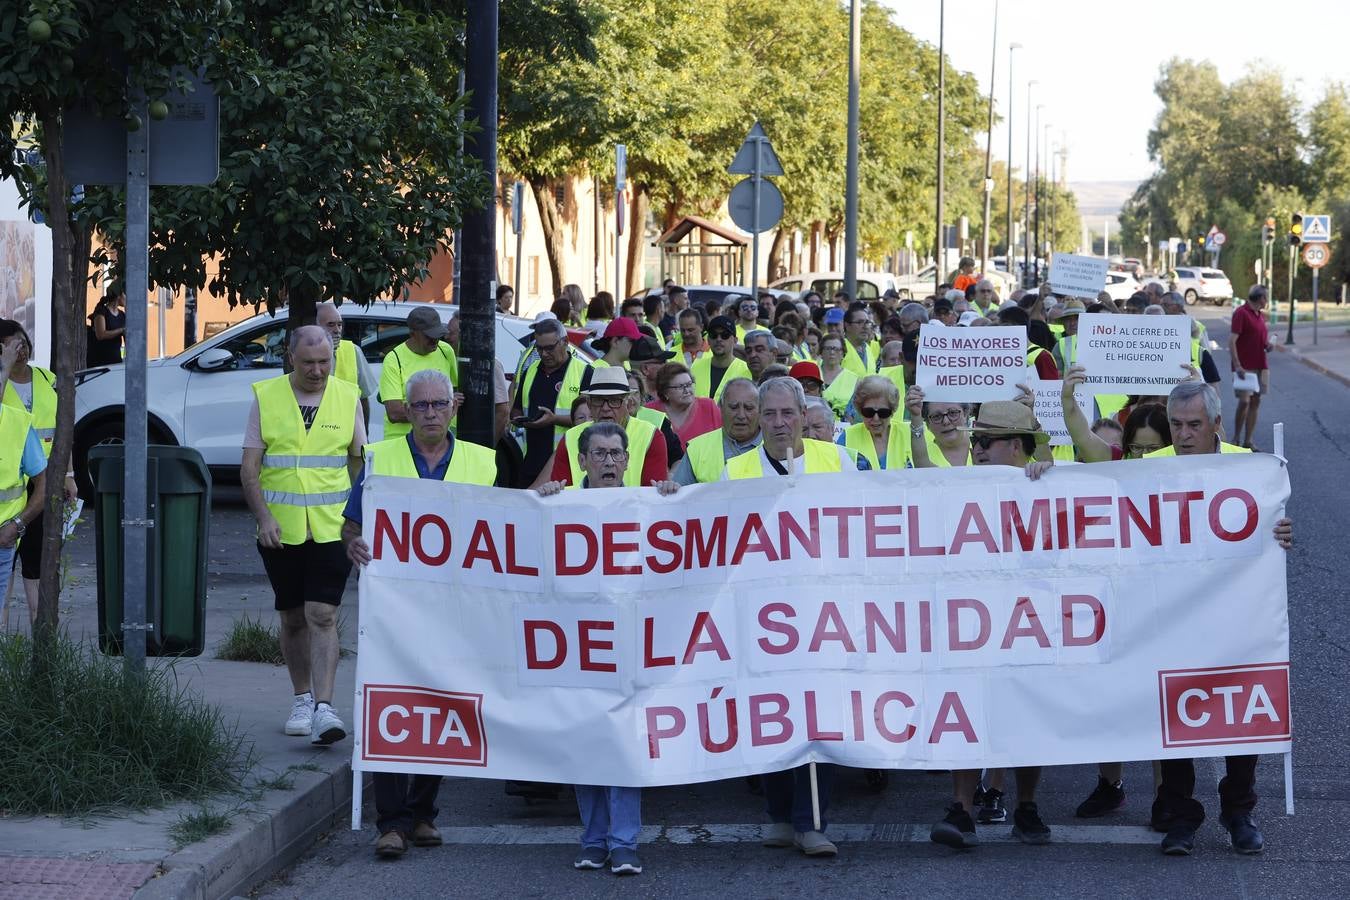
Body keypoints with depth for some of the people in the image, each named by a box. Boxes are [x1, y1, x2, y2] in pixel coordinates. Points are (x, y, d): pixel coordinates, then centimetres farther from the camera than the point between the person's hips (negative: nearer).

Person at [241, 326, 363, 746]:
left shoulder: (347, 398, 4)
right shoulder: (266, 397, 2)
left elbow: (360, 462, 11)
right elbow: (249, 466, 1)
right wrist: (264, 518, -10)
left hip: (331, 527, -1)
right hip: (281, 529, 1)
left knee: (322, 615, -12)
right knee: (293, 618, 11)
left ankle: (323, 708, -16)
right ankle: (302, 700, 24)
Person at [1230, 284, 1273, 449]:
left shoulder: (1260, 316, 15)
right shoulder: (1241, 313, -9)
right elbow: (1232, 341, -15)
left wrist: (1268, 345, 5)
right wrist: (1237, 366, -22)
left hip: (1260, 366, 8)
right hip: (1245, 367, -8)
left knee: (1255, 402, 6)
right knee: (1244, 401, -12)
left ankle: (1248, 442, 10)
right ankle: (1236, 439, 2)